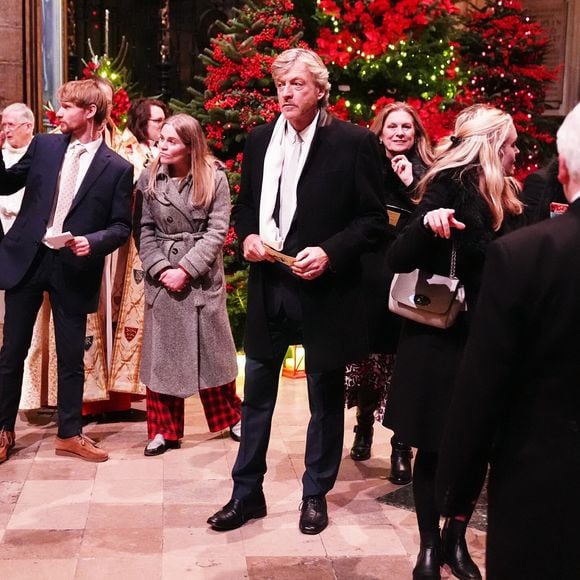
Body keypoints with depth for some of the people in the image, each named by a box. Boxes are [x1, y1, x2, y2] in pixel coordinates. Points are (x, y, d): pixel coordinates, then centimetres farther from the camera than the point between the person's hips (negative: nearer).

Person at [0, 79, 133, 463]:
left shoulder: (117, 167, -3)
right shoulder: (44, 146, 6)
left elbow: (122, 226, -2)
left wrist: (93, 241, -21)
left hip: (73, 269, -2)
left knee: (71, 356, 8)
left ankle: (70, 434, 23)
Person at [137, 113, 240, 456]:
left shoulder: (214, 177, -6)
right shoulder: (150, 178, 1)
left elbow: (217, 230, -9)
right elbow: (146, 231, 2)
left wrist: (186, 269, -15)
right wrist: (160, 268, -11)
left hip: (203, 277, -2)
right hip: (162, 278, 2)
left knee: (212, 350, 9)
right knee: (162, 354, 6)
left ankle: (231, 416, 28)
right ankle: (165, 430, 18)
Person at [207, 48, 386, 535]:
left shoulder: (354, 142, -8)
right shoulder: (260, 140, 7)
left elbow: (374, 219, -7)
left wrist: (330, 252, -20)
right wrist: (248, 235, -3)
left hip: (324, 289, -4)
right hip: (268, 285, 4)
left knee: (325, 398, 11)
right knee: (256, 395, 12)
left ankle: (316, 495, 29)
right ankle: (247, 493, 27)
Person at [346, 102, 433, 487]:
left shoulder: (427, 173, 4)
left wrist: (412, 186, -11)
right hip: (366, 276, 2)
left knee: (403, 362, -3)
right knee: (364, 353, 10)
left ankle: (402, 447, 6)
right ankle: (365, 424, 33)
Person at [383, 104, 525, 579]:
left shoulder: (506, 199, 8)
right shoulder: (448, 190, -11)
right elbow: (398, 260, -18)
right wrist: (427, 223, -35)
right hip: (443, 342, -6)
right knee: (436, 448, 7)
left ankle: (456, 541, 28)